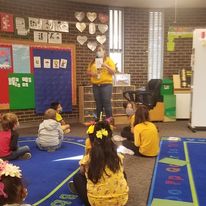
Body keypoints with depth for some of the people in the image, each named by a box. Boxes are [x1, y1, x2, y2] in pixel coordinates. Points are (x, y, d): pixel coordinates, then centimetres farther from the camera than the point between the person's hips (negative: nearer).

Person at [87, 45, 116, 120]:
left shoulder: (108, 60, 5)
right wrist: (92, 73, -6)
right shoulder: (93, 61, 16)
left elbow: (113, 72, -4)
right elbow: (88, 72, 15)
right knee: (98, 105, 6)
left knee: (107, 104, -7)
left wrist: (106, 66, -17)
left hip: (106, 84, -4)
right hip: (96, 85, 4)